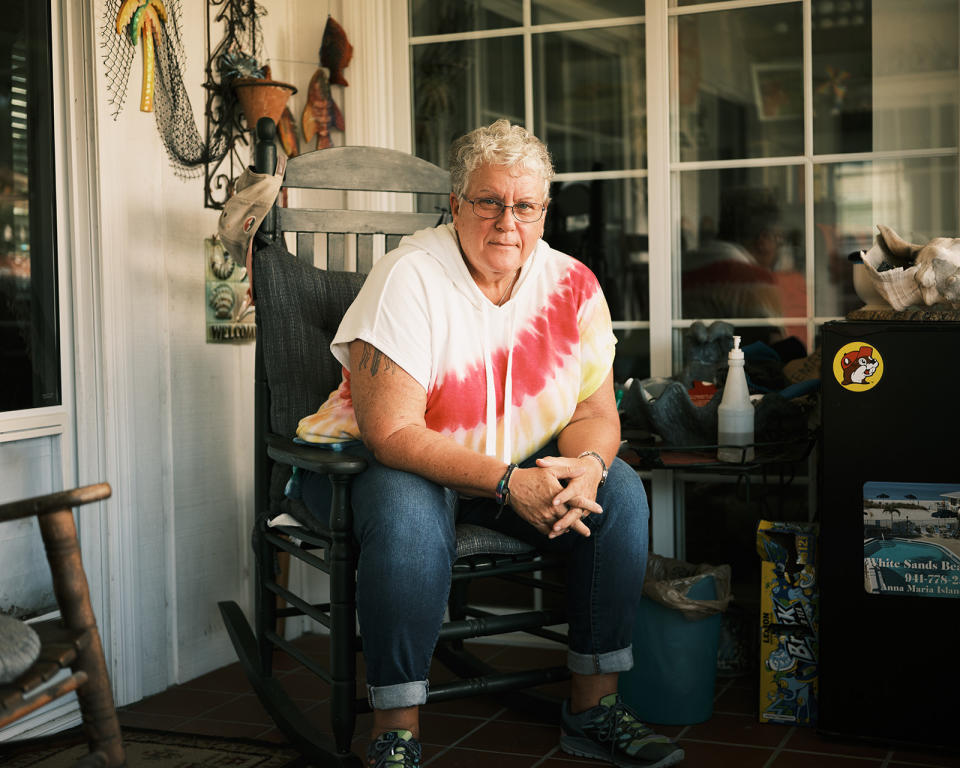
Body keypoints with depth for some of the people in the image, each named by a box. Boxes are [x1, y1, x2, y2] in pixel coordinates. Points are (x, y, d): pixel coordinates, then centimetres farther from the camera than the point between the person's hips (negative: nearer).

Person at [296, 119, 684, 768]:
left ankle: (593, 709, -4)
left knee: (620, 491, -15)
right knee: (409, 512, -37)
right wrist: (508, 483, -35)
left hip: (523, 469, 5)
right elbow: (391, 434, -26)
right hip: (379, 464, -5)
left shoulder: (572, 285, -5)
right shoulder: (409, 280, -21)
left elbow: (597, 412, -3)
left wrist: (586, 465, -27)